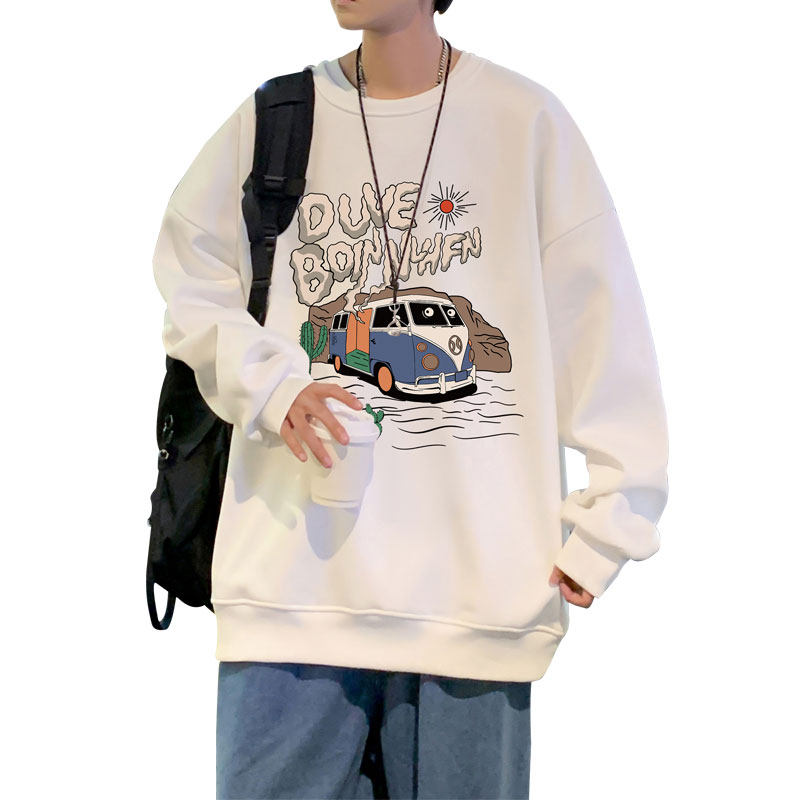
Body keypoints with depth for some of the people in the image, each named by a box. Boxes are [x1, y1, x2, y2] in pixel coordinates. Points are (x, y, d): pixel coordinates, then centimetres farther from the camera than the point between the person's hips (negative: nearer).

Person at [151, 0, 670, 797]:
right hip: (295, 569, 2)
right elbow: (191, 286, 14)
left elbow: (603, 327, 2)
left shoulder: (526, 122, 3)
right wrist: (271, 386, -5)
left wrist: (606, 519, -3)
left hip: (475, 576, -1)